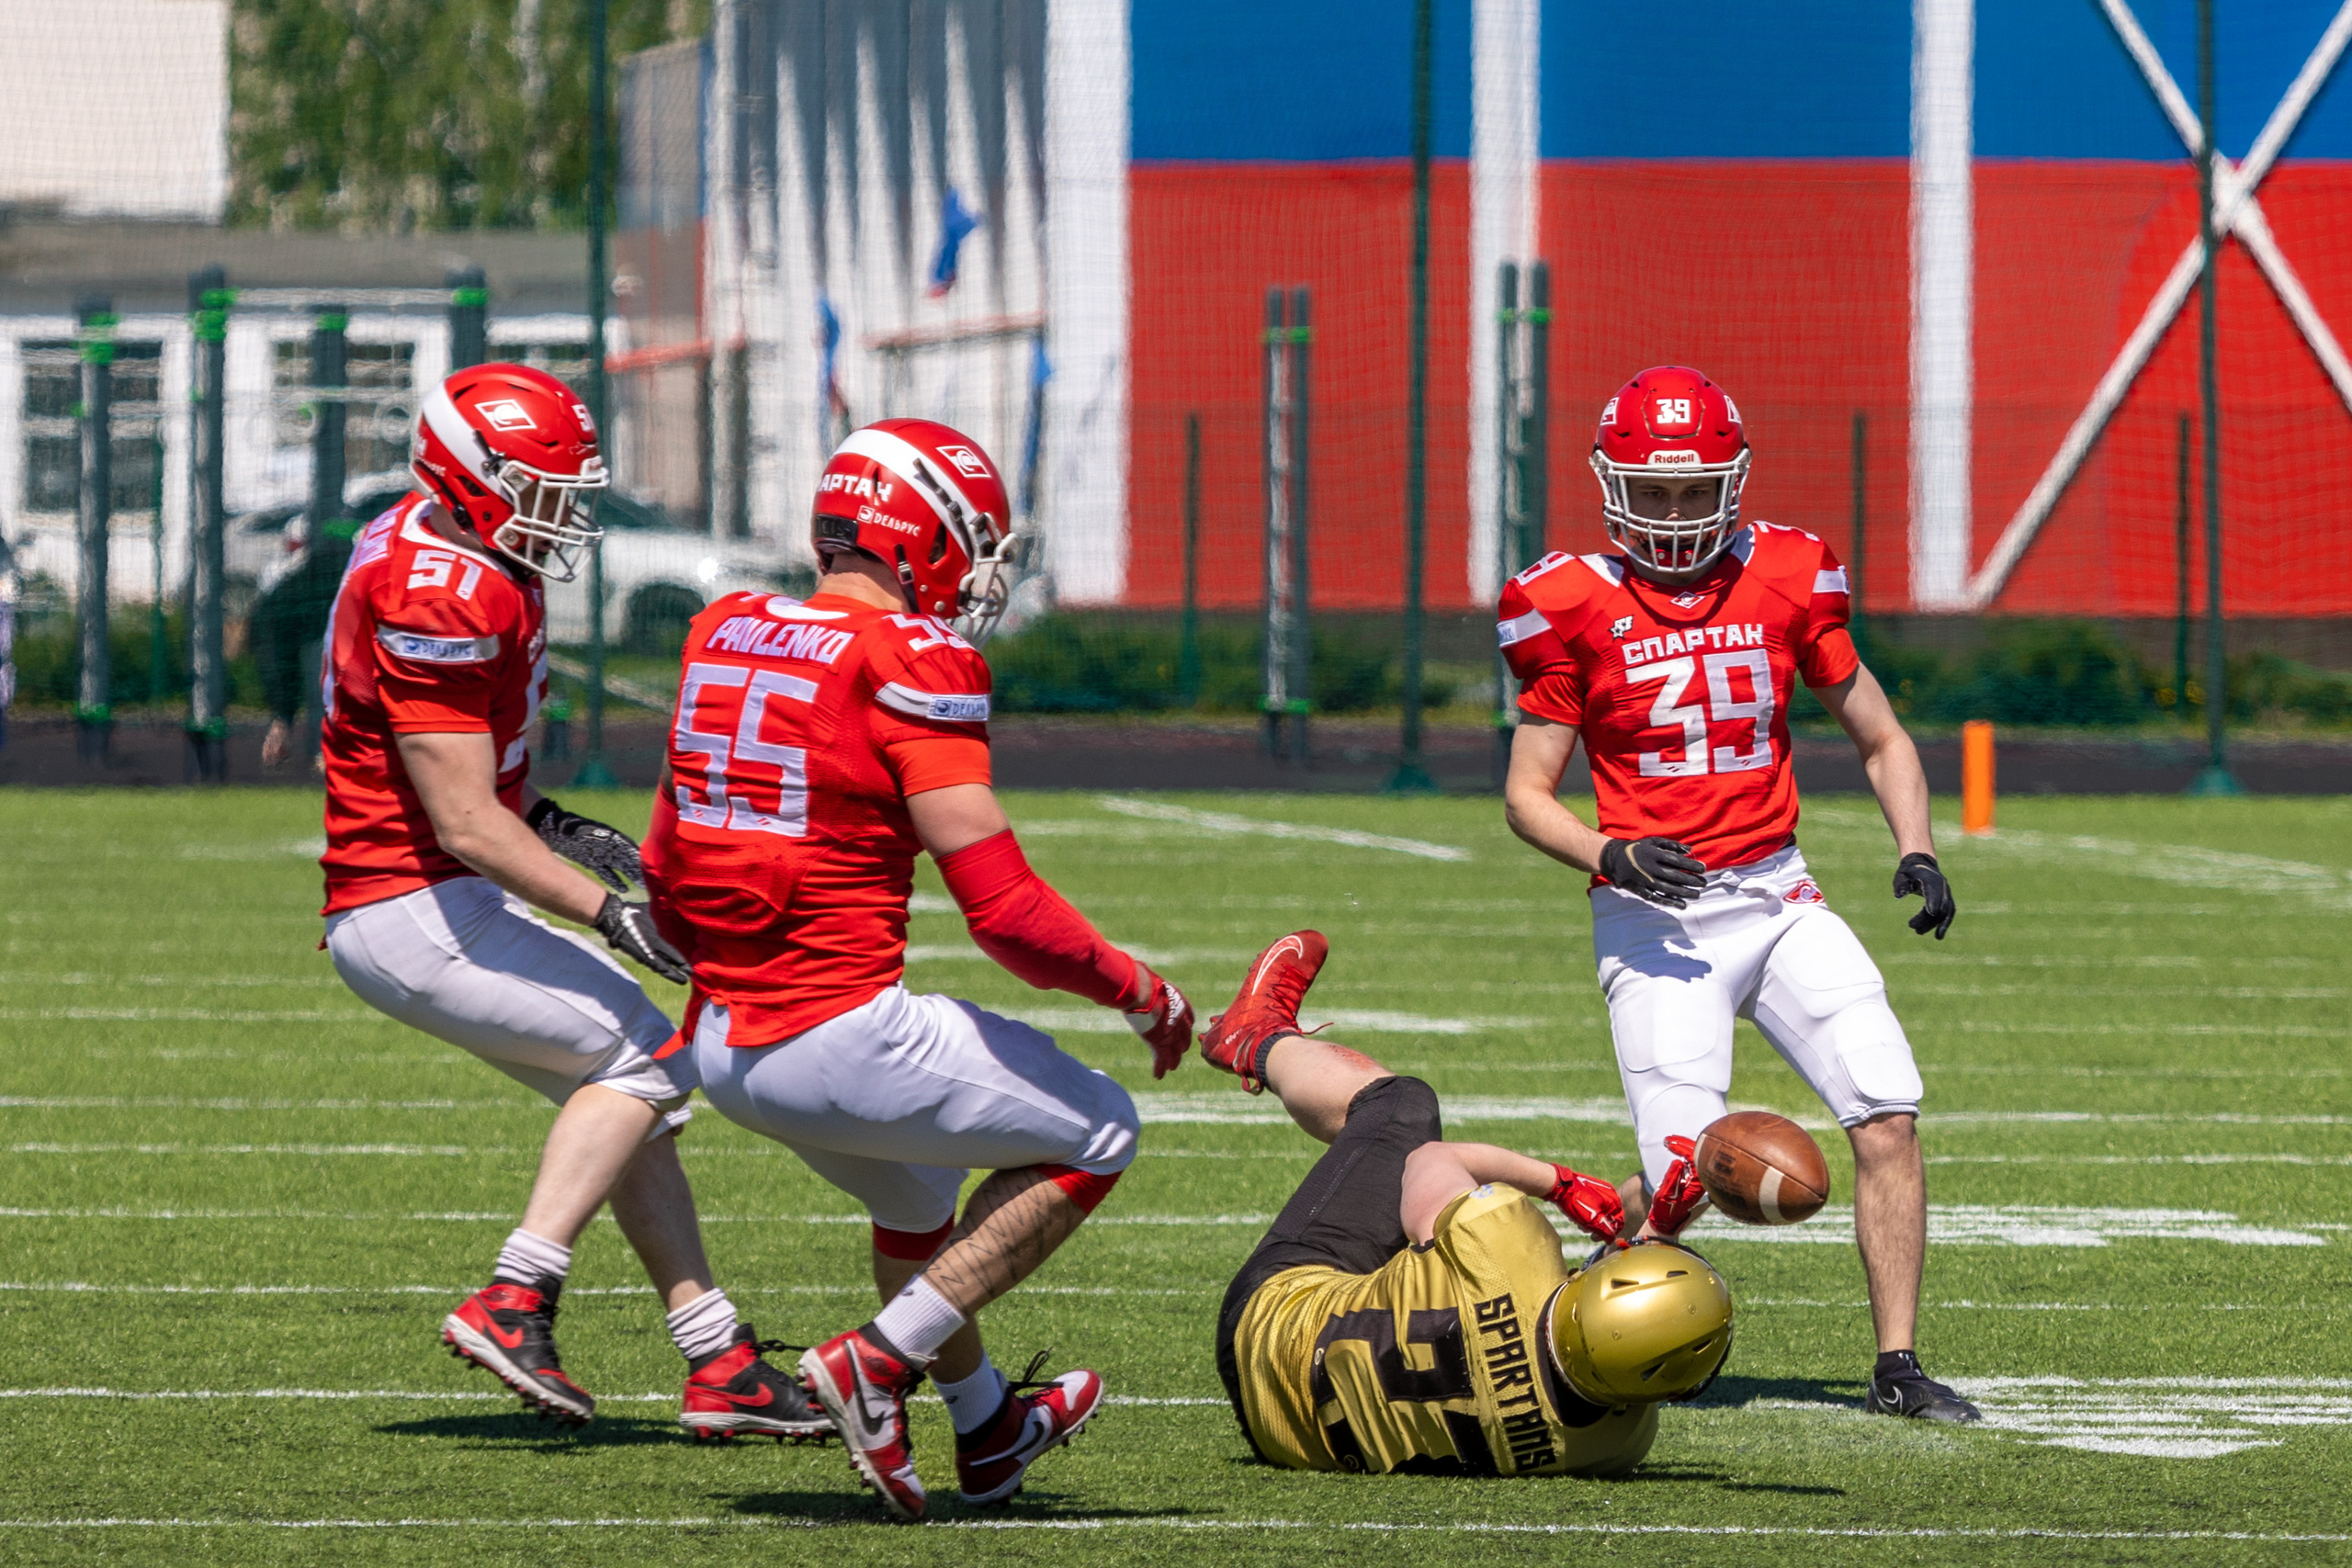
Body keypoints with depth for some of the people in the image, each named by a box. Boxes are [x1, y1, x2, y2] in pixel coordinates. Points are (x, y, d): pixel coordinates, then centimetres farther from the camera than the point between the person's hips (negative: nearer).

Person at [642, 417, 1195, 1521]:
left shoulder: (724, 641, 7)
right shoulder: (906, 665, -15)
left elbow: (666, 878, 16)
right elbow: (1004, 910, -18)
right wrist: (1140, 994, -2)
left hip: (723, 1046, 8)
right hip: (841, 1041, -8)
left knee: (917, 1189, 34)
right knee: (1096, 1135, 12)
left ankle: (987, 1430, 48)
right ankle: (881, 1362, 4)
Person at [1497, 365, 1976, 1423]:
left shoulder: (1783, 582, 5)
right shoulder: (1575, 609, -3)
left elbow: (1880, 739, 14)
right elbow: (1526, 794, 0)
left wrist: (1915, 852, -3)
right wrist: (1611, 854, -19)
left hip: (1776, 896, 4)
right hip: (1657, 922, -4)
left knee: (1888, 1116, -10)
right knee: (1682, 1178, -14)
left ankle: (1898, 1367, -2)